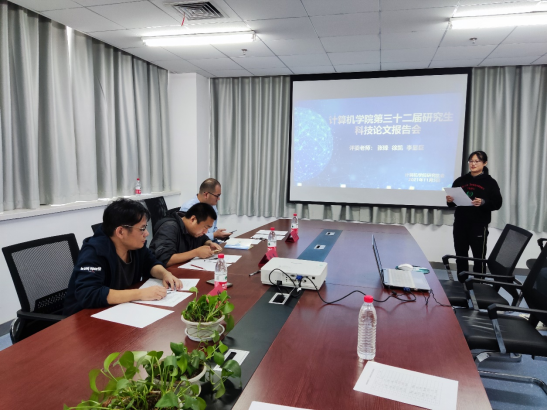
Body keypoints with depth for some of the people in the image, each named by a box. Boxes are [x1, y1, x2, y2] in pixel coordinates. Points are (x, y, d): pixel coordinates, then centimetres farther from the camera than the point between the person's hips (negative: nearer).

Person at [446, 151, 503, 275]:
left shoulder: (490, 182, 0)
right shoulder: (460, 181, 11)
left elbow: (497, 203, -6)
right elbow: (453, 202, 15)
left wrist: (483, 203, -25)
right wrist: (450, 201, -8)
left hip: (479, 225, -4)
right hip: (460, 224, 4)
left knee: (479, 257, 1)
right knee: (460, 256, 10)